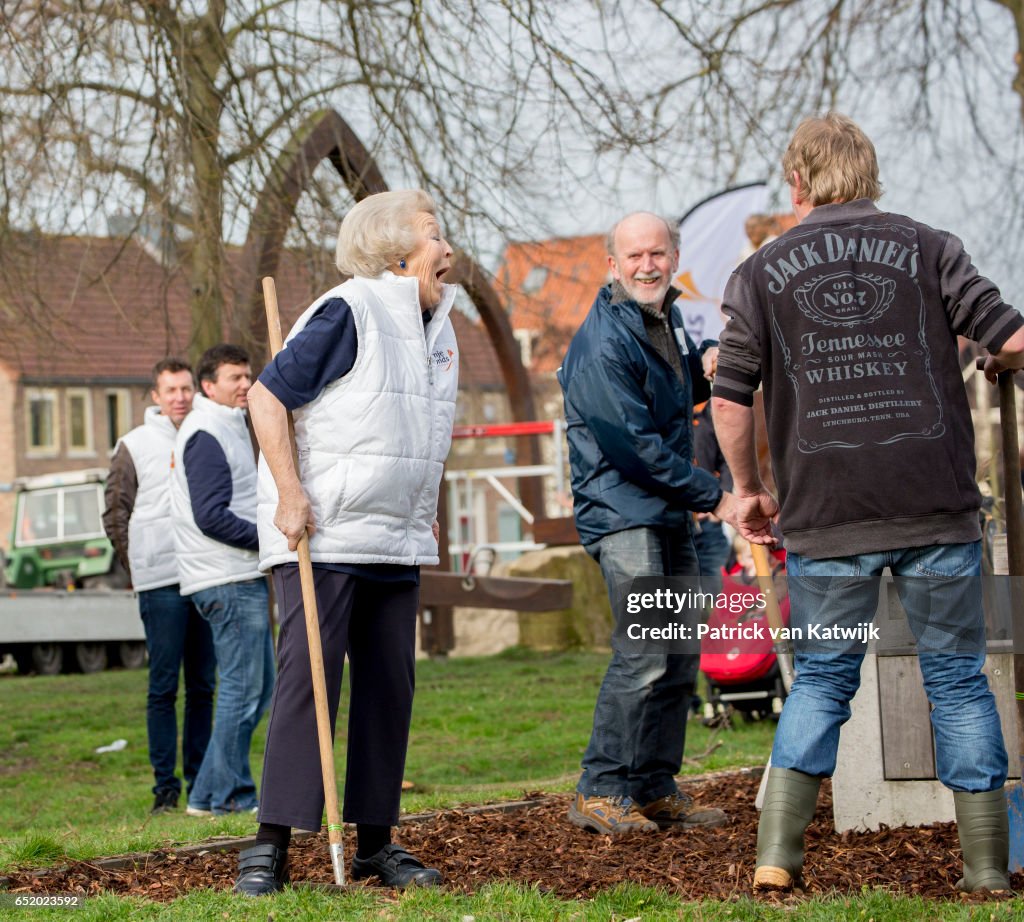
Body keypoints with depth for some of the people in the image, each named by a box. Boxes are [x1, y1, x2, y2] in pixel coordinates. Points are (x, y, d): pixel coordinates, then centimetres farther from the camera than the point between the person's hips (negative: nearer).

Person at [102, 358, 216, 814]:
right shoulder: (135, 446, 3)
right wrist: (138, 567, -2)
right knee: (164, 687, -2)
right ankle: (165, 784, 0)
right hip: (161, 583, -3)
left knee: (203, 686, 7)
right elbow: (115, 514, 5)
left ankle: (200, 779, 14)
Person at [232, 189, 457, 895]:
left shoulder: (437, 324, 14)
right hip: (322, 538, -8)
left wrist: (426, 513, 20)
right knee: (308, 681, -11)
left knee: (391, 687, 7)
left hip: (397, 545, 8)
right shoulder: (348, 313, -12)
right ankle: (272, 844, -7)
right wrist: (289, 491, -19)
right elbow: (268, 395, -13)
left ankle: (376, 842, 14)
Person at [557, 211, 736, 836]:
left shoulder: (666, 319, 12)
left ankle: (656, 789, 19)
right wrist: (713, 496, -15)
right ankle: (601, 793, -10)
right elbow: (635, 446, -19)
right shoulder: (603, 343, -17)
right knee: (643, 655, -16)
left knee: (681, 651, 11)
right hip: (623, 512, -9)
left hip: (669, 513, 9)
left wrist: (704, 365, 6)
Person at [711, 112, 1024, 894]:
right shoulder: (928, 249, 4)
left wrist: (749, 489, 13)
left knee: (822, 680, 11)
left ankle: (778, 853, 1)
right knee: (958, 677, 9)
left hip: (826, 514, 1)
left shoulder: (762, 273, 5)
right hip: (937, 506, 0)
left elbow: (730, 399, 0)